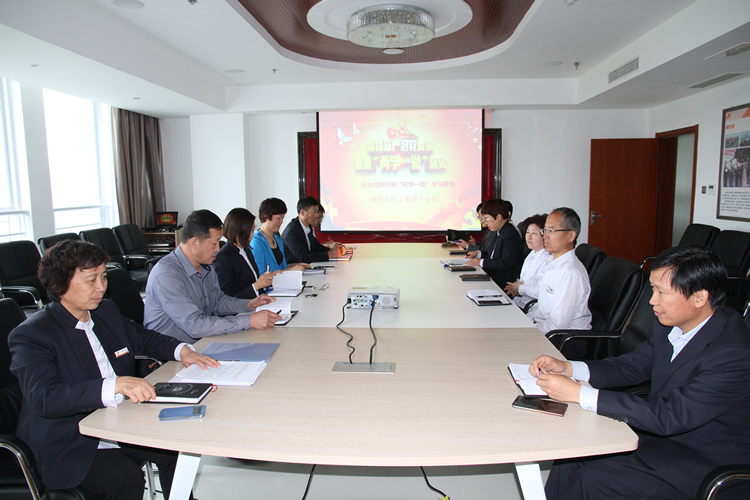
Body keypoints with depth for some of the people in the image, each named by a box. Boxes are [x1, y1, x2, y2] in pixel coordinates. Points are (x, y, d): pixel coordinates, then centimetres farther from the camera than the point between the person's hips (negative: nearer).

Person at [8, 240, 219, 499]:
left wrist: (181, 350, -1)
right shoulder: (30, 335, -14)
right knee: (127, 477, -27)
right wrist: (115, 385, -41)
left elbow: (144, 337, 20)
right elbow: (45, 398, -28)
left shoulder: (107, 311, 6)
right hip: (68, 446, -6)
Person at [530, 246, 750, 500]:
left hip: (706, 462, -7)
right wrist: (567, 368, -11)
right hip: (665, 431, 7)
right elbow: (632, 365, 5)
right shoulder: (673, 324, -5)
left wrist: (578, 393, -33)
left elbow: (668, 416, -31)